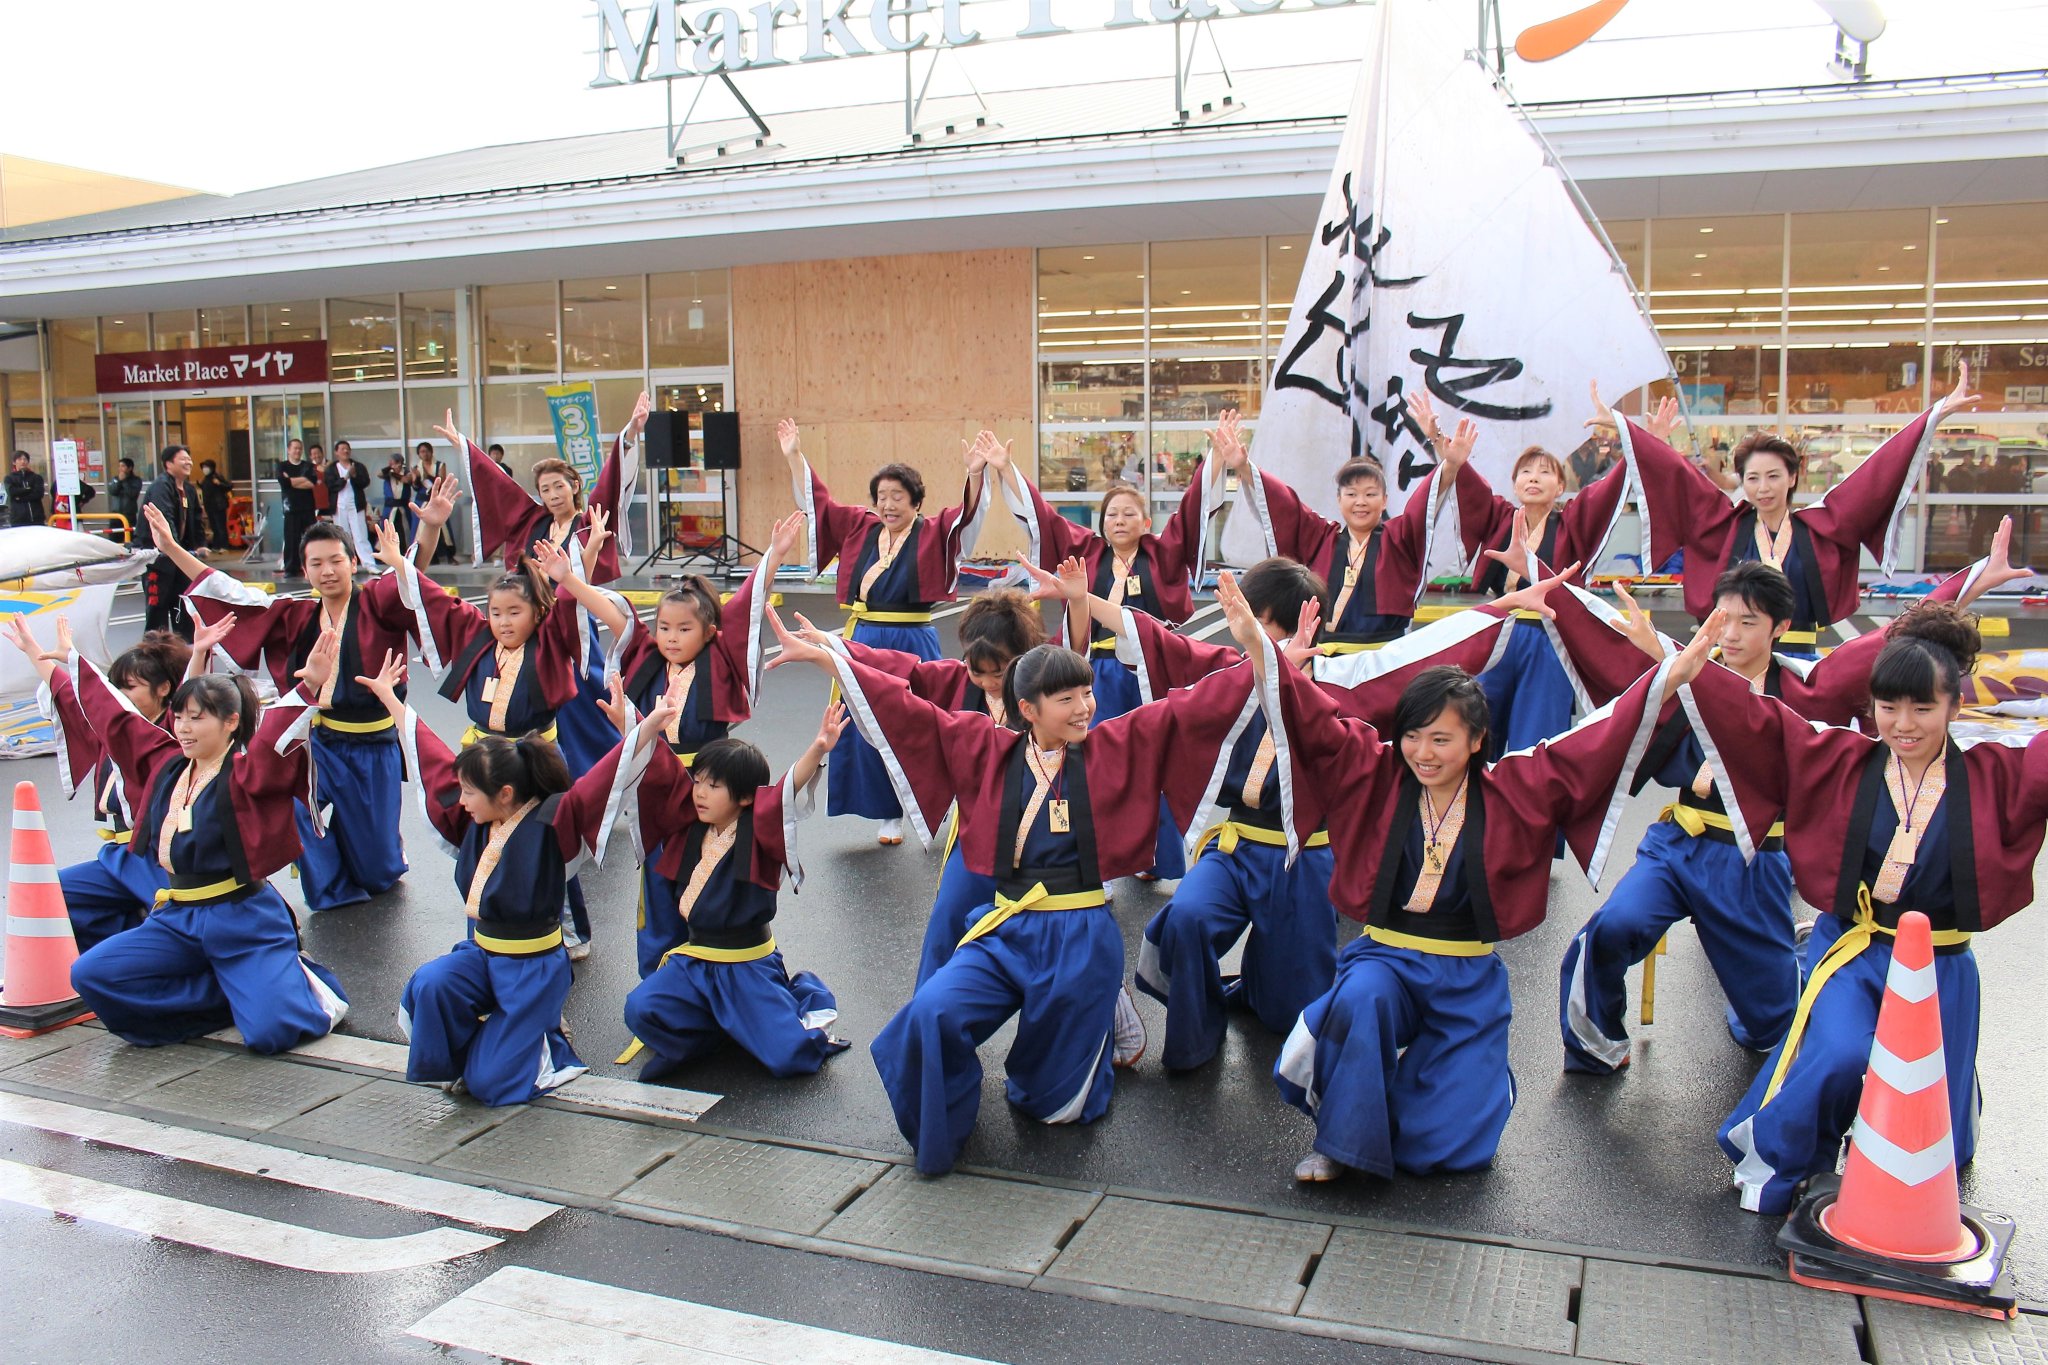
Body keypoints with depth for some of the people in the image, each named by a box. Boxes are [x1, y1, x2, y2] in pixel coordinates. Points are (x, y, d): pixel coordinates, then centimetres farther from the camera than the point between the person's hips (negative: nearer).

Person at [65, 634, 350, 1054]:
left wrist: (309, 686, -47)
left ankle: (298, 981, 16)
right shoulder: (163, 763, 8)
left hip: (245, 922, -7)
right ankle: (230, 994, 1)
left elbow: (276, 739, -32)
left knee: (270, 1032, -23)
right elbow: (113, 714, 16)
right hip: (177, 921, 7)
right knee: (91, 975, -10)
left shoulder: (248, 772, -12)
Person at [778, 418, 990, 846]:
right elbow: (817, 499, 13)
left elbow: (966, 514, -18)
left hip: (914, 643, -4)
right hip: (864, 642, 4)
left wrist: (975, 473, -35)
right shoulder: (858, 527, 8)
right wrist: (794, 456, 6)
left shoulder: (933, 533, -3)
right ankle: (890, 814, 20)